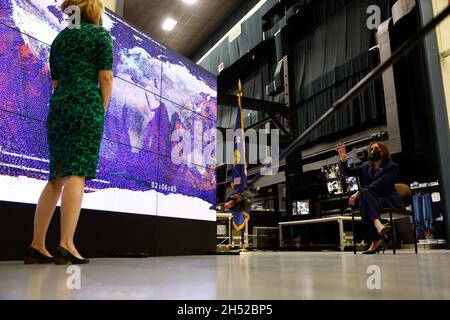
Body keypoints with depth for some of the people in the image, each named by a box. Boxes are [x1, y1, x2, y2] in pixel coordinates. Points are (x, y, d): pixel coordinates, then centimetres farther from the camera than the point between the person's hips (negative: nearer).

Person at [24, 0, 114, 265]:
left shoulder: (60, 38, 22)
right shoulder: (100, 34, 6)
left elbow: (55, 81, 20)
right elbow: (105, 77, -4)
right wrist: (103, 110, 2)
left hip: (58, 106, 6)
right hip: (87, 105, -6)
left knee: (57, 177, 7)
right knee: (76, 175, -13)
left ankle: (37, 246, 7)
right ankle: (66, 245, -18)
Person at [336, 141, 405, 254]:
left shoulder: (392, 166, 2)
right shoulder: (366, 167, 19)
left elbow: (379, 184, -13)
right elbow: (348, 172, 7)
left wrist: (359, 193, -22)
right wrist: (343, 157, -10)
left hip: (387, 200, -4)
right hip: (370, 200, 4)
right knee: (365, 194, -31)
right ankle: (377, 224, -46)